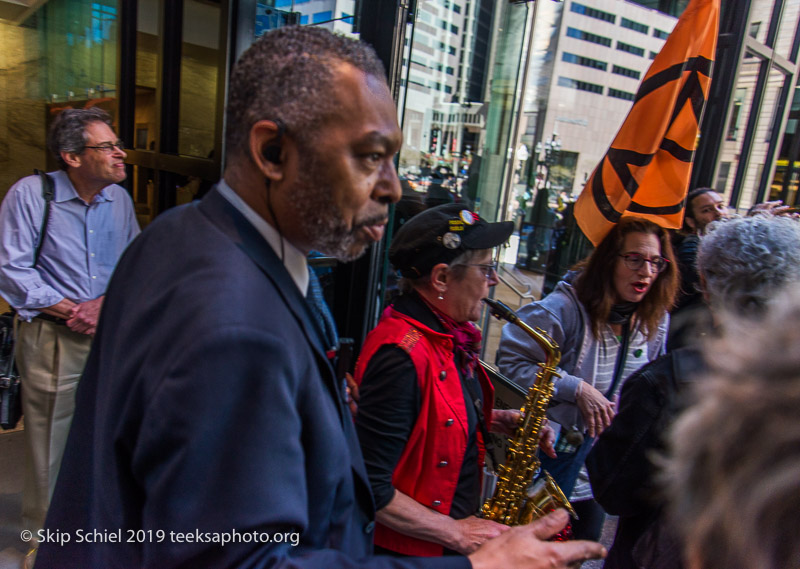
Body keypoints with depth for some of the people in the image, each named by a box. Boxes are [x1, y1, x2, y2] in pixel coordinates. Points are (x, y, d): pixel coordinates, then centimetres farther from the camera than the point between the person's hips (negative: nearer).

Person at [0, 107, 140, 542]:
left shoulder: (119, 198, 4)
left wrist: (108, 302, -7)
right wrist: (69, 310, -14)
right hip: (51, 337, -4)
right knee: (49, 435, 6)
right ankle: (43, 530, 28)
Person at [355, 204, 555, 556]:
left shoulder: (449, 335, 0)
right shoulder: (402, 354, -29)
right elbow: (371, 489, -29)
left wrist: (496, 420, 0)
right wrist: (456, 532, -20)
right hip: (411, 549, -8)